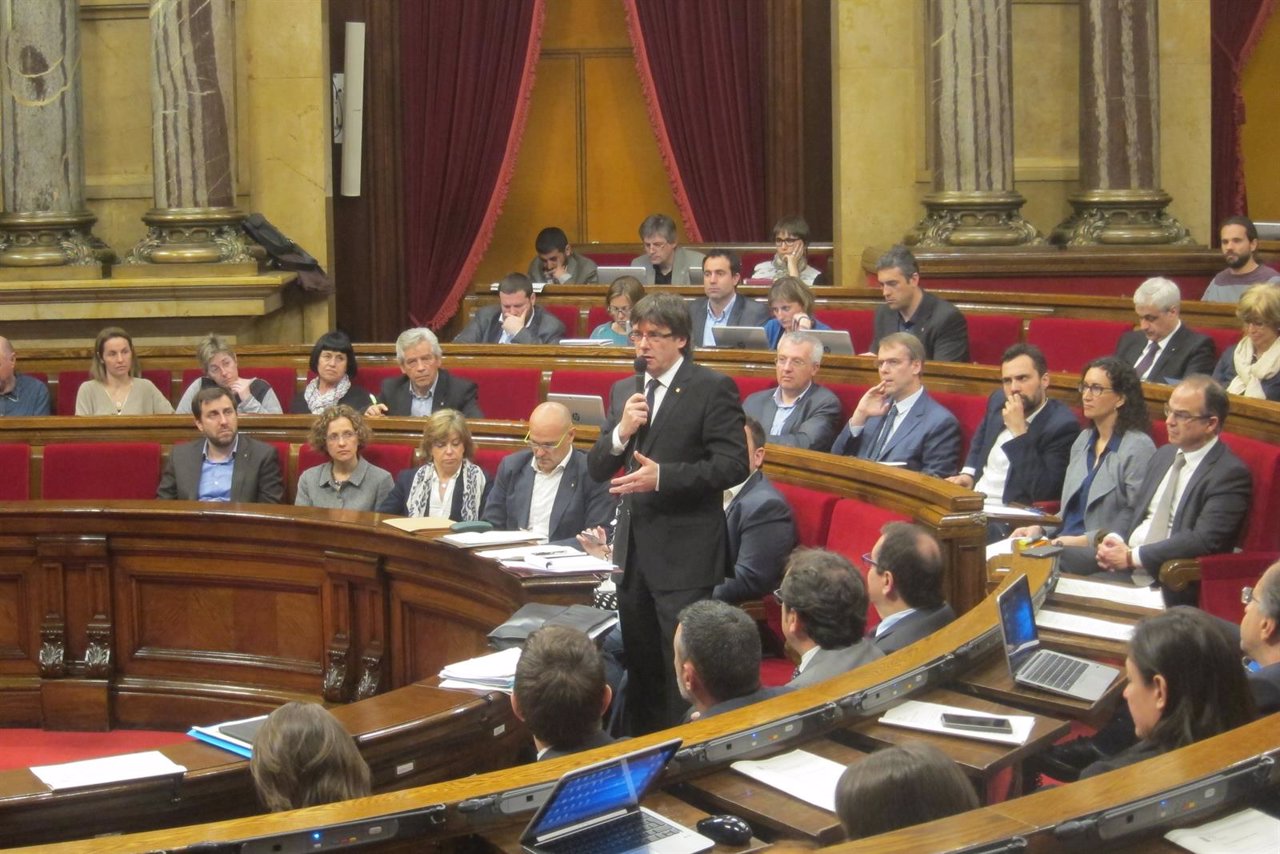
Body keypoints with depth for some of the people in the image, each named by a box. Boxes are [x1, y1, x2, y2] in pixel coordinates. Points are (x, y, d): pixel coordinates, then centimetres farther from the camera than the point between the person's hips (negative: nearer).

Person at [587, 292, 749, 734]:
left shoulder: (712, 389, -8)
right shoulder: (624, 391, 13)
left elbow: (733, 464, -15)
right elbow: (597, 469, 12)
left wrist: (663, 476, -23)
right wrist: (621, 432, -8)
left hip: (684, 553, -7)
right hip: (634, 549, 7)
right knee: (641, 669, 15)